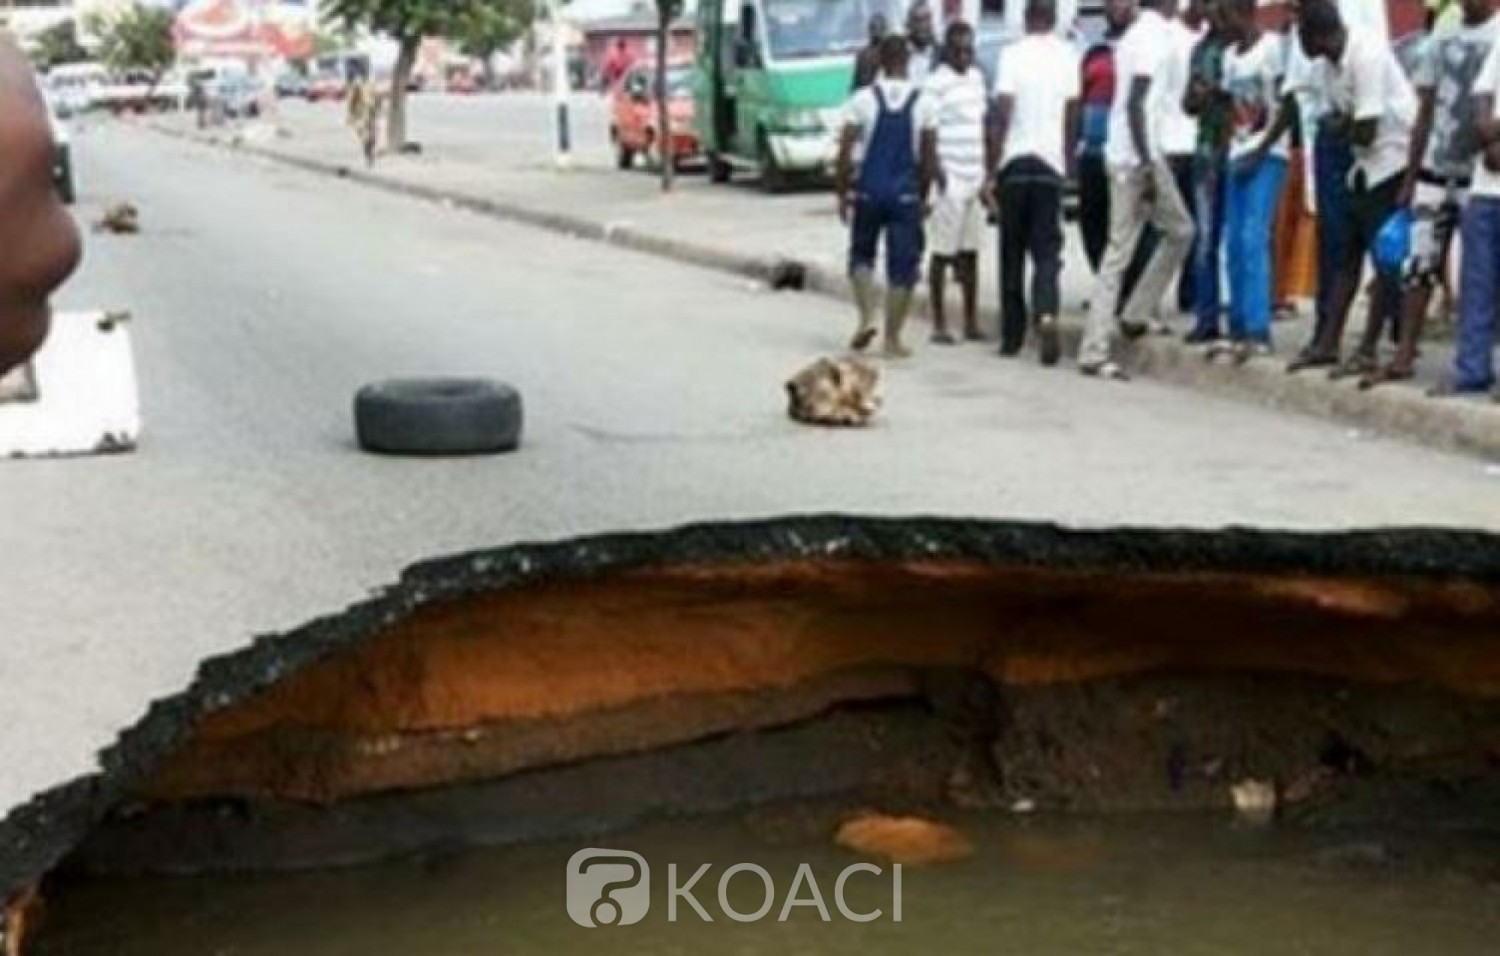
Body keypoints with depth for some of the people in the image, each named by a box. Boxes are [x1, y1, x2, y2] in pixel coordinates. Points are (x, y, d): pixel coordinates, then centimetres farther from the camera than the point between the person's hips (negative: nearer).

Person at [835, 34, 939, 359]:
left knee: (861, 255, 19)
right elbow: (929, 158, 3)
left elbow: (845, 153, -4)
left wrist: (842, 193, 6)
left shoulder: (863, 99, -3)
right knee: (902, 266, 6)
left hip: (868, 190, 0)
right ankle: (892, 339, 5)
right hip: (905, 193, 0)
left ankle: (867, 317, 0)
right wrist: (922, 195, 15)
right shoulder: (922, 103, 0)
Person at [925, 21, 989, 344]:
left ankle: (971, 321, 16)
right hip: (950, 180, -7)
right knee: (943, 252, -1)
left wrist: (987, 171, 17)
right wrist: (938, 176, -18)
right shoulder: (936, 83, -10)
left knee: (971, 251, 10)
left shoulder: (977, 77, 13)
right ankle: (939, 324, 5)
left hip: (976, 177, 7)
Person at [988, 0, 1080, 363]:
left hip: (1014, 161, -1)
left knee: (1012, 251, 9)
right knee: (1047, 250, 3)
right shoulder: (1068, 56, 2)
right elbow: (1072, 117, 6)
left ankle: (1012, 335, 14)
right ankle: (1046, 314, -22)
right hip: (1051, 163, 1)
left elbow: (1001, 118, -9)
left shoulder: (1013, 54, -5)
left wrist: (991, 172, -5)